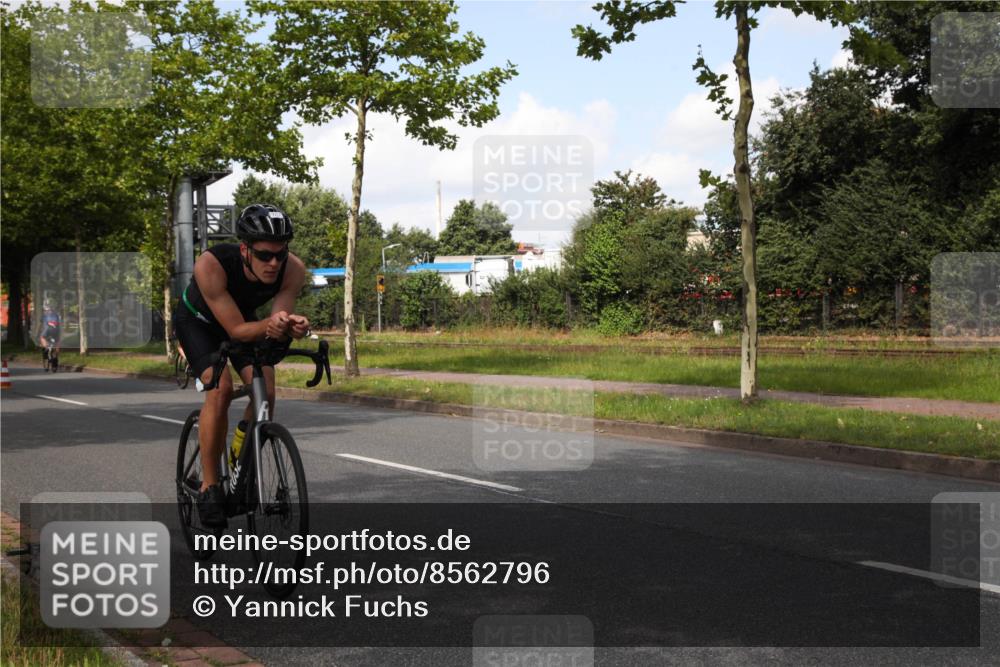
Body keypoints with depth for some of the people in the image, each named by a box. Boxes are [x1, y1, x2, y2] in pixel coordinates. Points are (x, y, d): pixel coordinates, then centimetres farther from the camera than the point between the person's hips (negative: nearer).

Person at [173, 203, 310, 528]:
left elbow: (278, 320, -26)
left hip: (247, 319, 4)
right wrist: (268, 326, -58)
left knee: (265, 393, -16)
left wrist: (290, 326, -50)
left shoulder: (293, 270, -31)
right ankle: (209, 486, -15)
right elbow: (236, 329, -37)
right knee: (220, 388, -27)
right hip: (198, 321, -3)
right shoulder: (210, 265, -40)